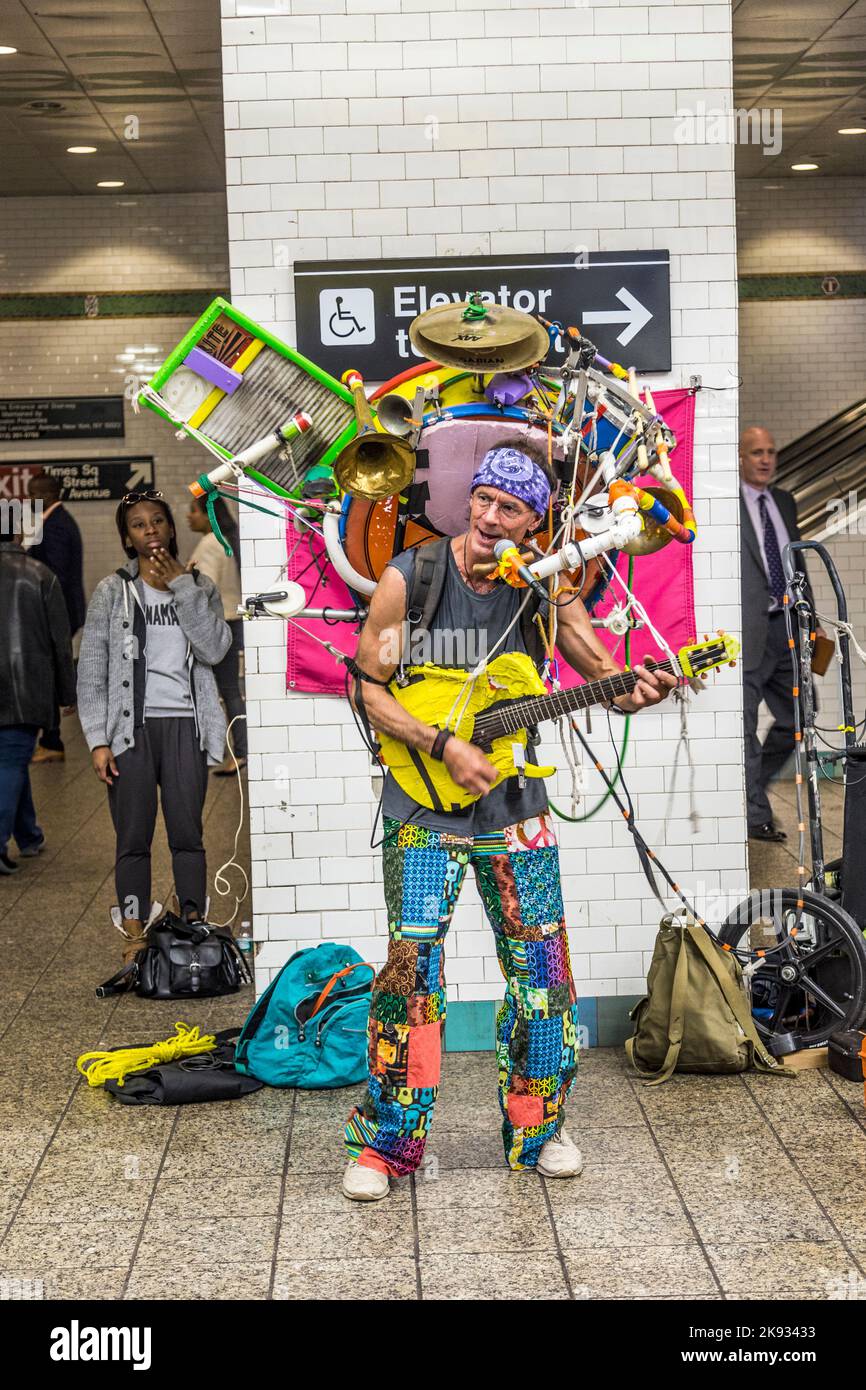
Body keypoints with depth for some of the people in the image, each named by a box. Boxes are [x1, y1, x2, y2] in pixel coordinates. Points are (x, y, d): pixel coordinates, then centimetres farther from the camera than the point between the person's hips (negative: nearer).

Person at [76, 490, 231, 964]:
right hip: (131, 728, -1)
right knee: (133, 839, 0)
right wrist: (98, 739, -5)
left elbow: (214, 648, -7)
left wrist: (180, 584, -8)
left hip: (185, 726, 1)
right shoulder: (112, 591, 5)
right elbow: (91, 671, 3)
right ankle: (135, 936, 4)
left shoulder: (199, 586, 11)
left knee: (187, 835, 1)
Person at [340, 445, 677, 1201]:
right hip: (424, 805, -3)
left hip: (514, 803, 3)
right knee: (412, 967, -6)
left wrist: (638, 692, -26)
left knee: (542, 968, 5)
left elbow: (606, 674, -2)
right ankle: (387, 1140, 7)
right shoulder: (411, 578, -10)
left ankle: (537, 1128, 23)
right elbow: (364, 685, -8)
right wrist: (445, 746, -19)